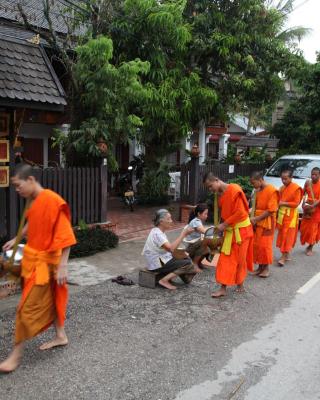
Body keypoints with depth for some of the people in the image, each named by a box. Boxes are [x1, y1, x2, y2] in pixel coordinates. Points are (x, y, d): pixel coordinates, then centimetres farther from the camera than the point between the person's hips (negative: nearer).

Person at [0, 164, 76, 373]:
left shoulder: (52, 200, -23)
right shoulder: (34, 201, 5)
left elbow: (65, 235, -23)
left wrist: (62, 266, -24)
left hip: (45, 263, -9)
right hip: (33, 258, 9)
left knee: (27, 308, -1)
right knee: (49, 299, 20)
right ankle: (61, 336, 36)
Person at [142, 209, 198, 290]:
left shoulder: (160, 232, 8)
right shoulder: (157, 233, -23)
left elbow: (168, 247, 11)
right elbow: (171, 248, -32)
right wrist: (183, 234, -28)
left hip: (162, 260, 10)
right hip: (157, 265, -10)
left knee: (186, 258, 13)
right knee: (188, 264, -13)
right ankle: (164, 280, -13)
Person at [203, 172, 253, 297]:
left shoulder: (234, 190, -19)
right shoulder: (220, 194, 5)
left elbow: (240, 212, -23)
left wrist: (224, 224, -20)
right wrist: (223, 226, 0)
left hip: (240, 230, -7)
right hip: (229, 230, 7)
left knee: (239, 259, 6)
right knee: (226, 259, 4)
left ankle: (240, 285, 23)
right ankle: (223, 288, 7)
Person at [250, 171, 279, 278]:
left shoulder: (272, 191, -15)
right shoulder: (257, 191, 9)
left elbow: (271, 210, -18)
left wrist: (256, 219, -18)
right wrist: (253, 218, -4)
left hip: (267, 222, -7)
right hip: (257, 221, 7)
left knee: (265, 245, -1)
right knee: (256, 244, 8)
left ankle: (266, 268, 12)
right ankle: (260, 266, 19)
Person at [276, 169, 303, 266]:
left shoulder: (296, 188, -11)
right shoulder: (282, 188, 12)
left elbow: (296, 203, -14)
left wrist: (283, 203, -18)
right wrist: (278, 202, 3)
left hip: (290, 215, -7)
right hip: (281, 214, 7)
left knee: (287, 236, -5)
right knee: (282, 235, 9)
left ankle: (283, 257, -4)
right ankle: (286, 255, 20)